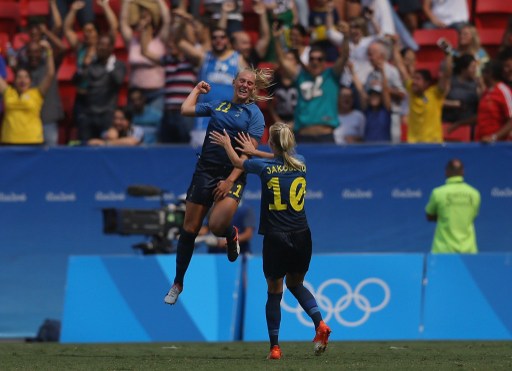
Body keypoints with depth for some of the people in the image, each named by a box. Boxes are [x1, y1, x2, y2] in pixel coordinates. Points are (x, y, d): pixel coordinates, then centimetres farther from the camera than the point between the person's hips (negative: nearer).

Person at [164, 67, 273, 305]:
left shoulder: (254, 114, -1)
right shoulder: (218, 105, 12)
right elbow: (186, 110, 10)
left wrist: (230, 180, -16)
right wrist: (197, 89, 19)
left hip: (233, 176, -3)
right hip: (205, 170, 3)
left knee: (217, 226, -25)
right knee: (189, 229, 3)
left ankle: (231, 234, 15)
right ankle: (178, 284, 18)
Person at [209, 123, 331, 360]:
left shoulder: (265, 167, -8)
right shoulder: (300, 164, 2)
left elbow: (237, 162, 12)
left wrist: (226, 144, 32)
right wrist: (255, 151, 37)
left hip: (276, 239, -3)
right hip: (302, 236, 4)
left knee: (274, 291, 8)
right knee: (296, 284, 22)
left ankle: (275, 346, 7)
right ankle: (320, 324, -1)